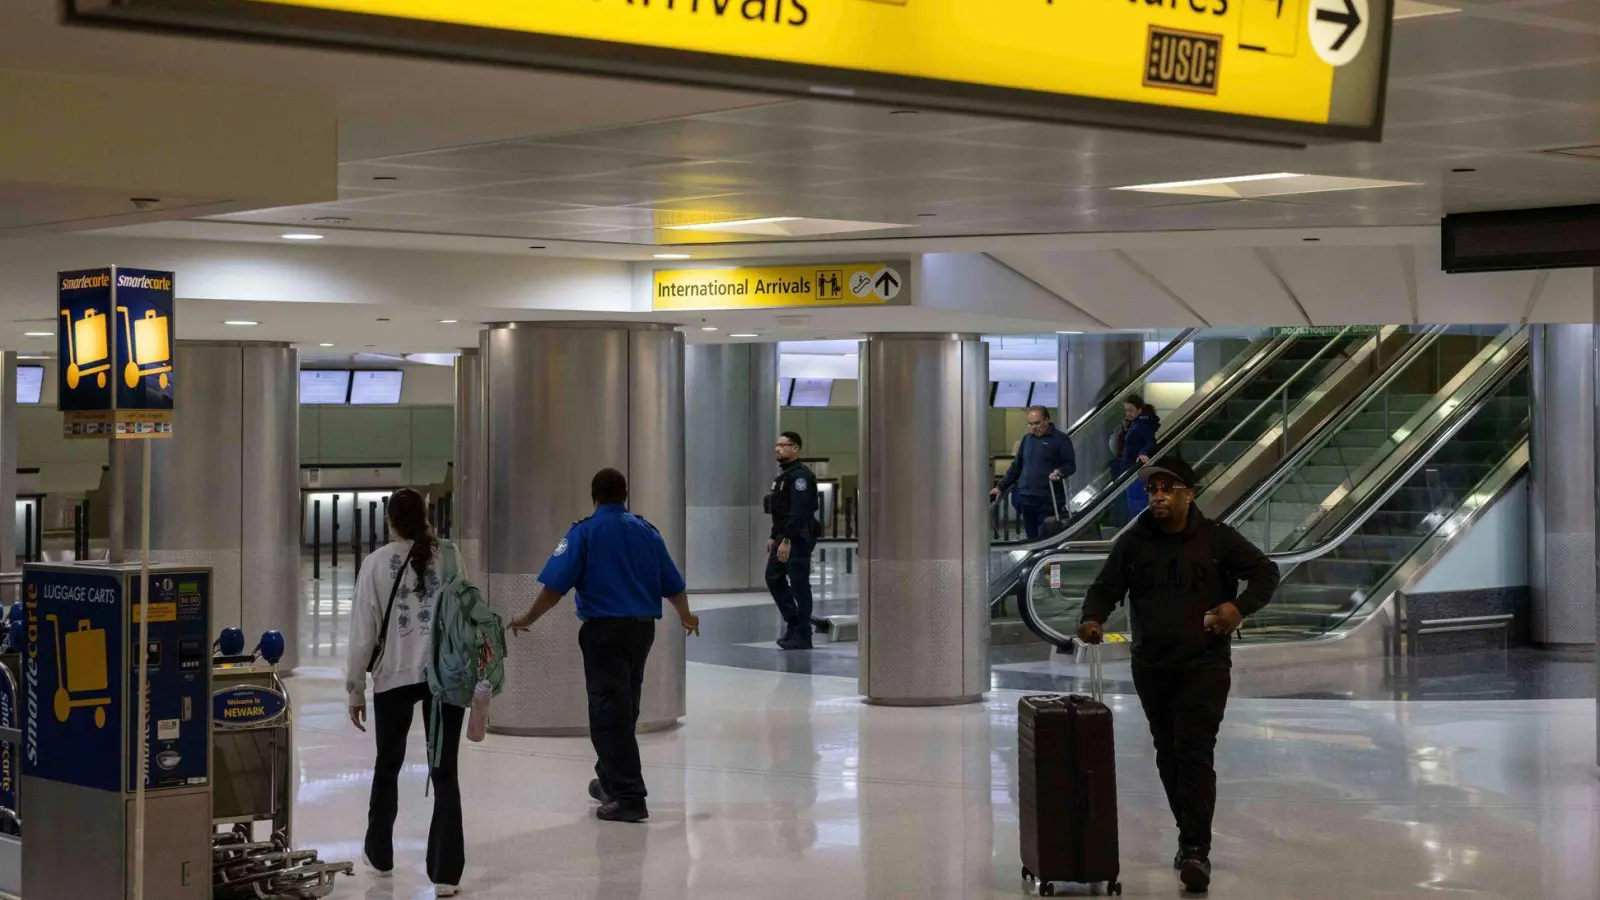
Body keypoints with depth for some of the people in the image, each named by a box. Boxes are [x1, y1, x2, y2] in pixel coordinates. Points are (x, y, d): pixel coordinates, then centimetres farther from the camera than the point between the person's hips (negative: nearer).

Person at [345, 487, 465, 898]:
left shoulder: (377, 563, -2)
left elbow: (363, 632, -2)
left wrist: (356, 689, 5)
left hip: (395, 675, 0)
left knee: (388, 765, 19)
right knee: (444, 772, 2)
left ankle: (379, 855, 36)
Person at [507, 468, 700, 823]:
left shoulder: (584, 532, -5)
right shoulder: (647, 532, 7)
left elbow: (556, 586, -12)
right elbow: (673, 585, 12)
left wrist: (528, 618, 2)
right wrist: (686, 617, 31)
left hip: (604, 630, -5)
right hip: (642, 627, 5)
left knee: (609, 713, -3)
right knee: (625, 709, 19)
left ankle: (629, 796, -9)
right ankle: (610, 781, 34)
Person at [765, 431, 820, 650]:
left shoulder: (800, 475, -15)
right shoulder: (784, 474, 17)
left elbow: (798, 511, -24)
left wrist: (787, 541, -27)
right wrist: (773, 537, 19)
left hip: (798, 538, -10)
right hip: (784, 536, 10)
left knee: (799, 585, -5)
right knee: (773, 577, 12)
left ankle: (802, 637, 0)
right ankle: (793, 623, 19)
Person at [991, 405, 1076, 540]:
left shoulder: (1060, 439, 0)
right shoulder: (1027, 439, 17)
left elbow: (1071, 465, -3)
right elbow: (1016, 467, 23)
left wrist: (1060, 472, -24)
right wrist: (1001, 487, 19)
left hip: (1048, 499, -6)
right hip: (1027, 498, 6)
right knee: (1031, 537, 5)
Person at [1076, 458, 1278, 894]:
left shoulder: (1217, 539, -2)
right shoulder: (1132, 543, 4)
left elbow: (1266, 572, 2)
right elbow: (1105, 588, 3)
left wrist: (1240, 606, -16)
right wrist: (1092, 619, -19)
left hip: (1204, 666, -4)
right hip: (1151, 669, 4)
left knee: (1194, 754, -13)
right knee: (1168, 756, 12)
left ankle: (1196, 850, -14)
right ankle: (1190, 837, 27)